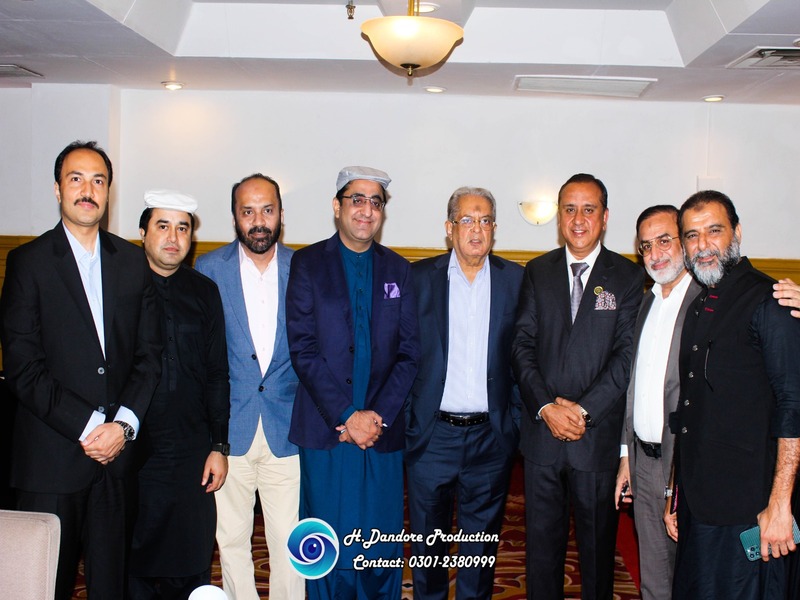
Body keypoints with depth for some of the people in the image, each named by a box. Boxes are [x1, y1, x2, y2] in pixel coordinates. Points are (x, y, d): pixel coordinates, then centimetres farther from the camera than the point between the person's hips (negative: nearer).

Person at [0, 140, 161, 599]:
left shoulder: (133, 261, 10)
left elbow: (149, 353, 7)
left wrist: (123, 425, -6)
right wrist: (87, 427, -12)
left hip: (118, 453, 3)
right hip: (52, 455, -2)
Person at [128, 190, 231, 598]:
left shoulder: (205, 292, 8)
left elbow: (217, 375, 8)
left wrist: (219, 446, 4)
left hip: (192, 456, 2)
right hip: (130, 450, -1)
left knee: (190, 567, 6)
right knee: (132, 564, 7)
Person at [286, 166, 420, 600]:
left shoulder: (398, 270, 11)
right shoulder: (307, 263, 3)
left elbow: (409, 352, 5)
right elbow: (302, 349, -5)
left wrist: (379, 415, -7)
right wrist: (346, 416, -12)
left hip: (383, 432, 2)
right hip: (325, 430, -2)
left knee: (383, 550, 5)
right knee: (331, 549, 3)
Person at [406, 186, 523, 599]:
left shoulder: (516, 280, 2)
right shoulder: (419, 277, 1)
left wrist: (517, 419, -1)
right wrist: (403, 419, -3)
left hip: (490, 436, 1)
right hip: (431, 434, 0)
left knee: (482, 544, 14)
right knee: (427, 538, 13)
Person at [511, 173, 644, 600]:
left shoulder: (628, 277, 1)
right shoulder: (537, 272, 8)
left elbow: (628, 355, -7)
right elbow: (522, 345, 2)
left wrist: (582, 409, -14)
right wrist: (546, 407, -10)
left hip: (599, 434, -2)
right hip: (541, 433, 2)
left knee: (598, 542, 11)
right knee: (541, 538, 11)